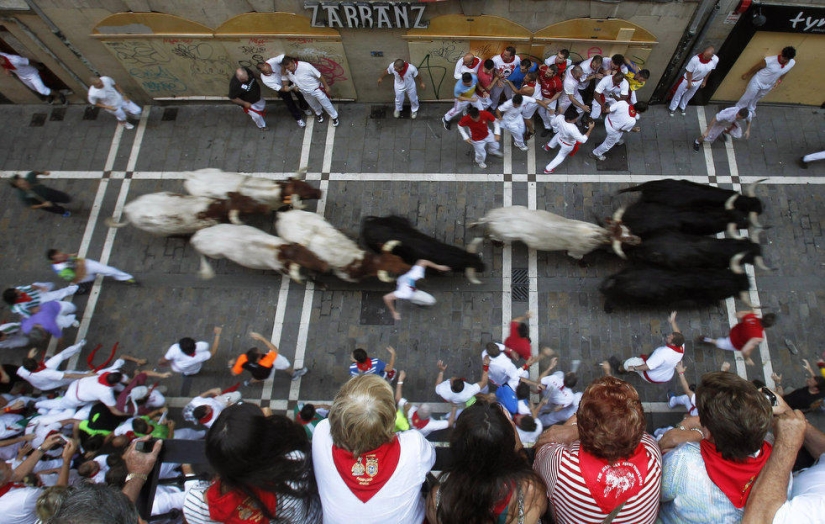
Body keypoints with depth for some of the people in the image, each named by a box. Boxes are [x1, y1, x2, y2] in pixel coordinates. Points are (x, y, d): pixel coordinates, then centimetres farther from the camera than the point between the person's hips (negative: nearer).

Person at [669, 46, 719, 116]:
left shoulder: (715, 60, -24)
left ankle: (682, 107, 50)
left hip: (698, 81, 4)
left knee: (689, 95, 26)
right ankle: (672, 108, 40)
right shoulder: (695, 59, -37)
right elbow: (689, 72, -22)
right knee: (679, 94, 16)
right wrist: (689, 83, -12)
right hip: (687, 79, -4)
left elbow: (709, 71, -4)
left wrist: (704, 81, 7)